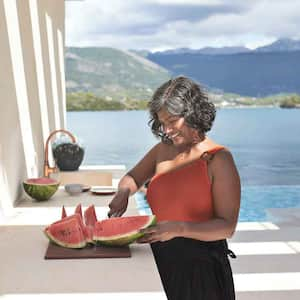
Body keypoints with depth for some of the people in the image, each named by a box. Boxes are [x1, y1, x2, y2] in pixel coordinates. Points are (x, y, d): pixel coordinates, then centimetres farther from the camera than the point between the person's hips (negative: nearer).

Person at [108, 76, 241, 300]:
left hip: (201, 264, -4)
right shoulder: (162, 150, 4)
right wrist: (123, 193, -2)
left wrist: (179, 228, -27)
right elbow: (132, 178, 20)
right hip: (161, 260, 5)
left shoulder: (218, 159, -12)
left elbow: (227, 226, -16)